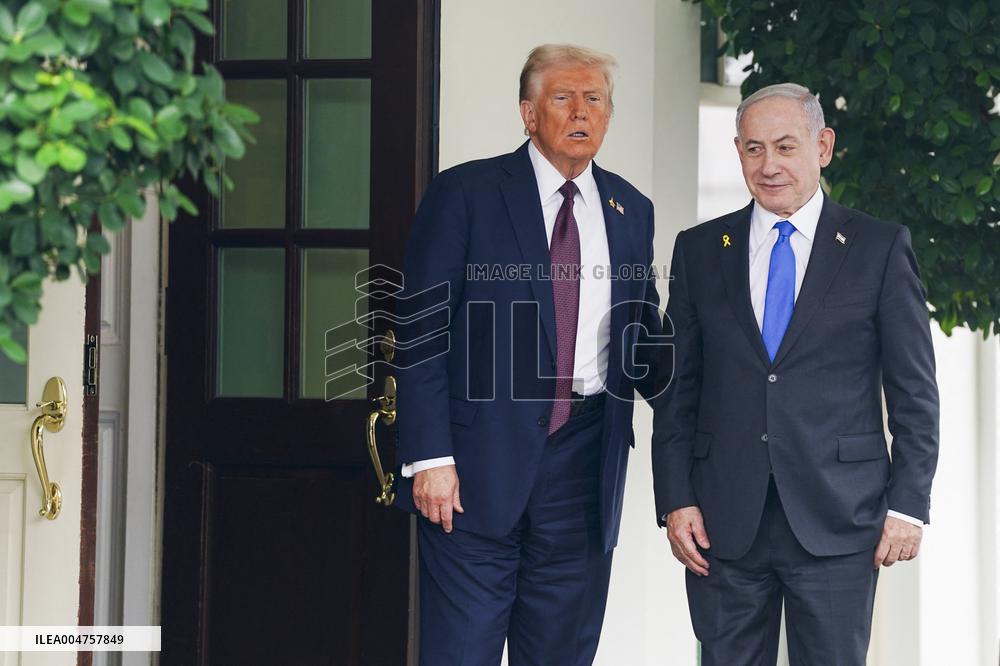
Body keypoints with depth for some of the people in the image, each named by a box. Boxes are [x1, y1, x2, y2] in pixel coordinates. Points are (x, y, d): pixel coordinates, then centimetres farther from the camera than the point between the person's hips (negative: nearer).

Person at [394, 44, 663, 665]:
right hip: (481, 456, -4)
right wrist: (430, 456, -13)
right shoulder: (464, 193, -2)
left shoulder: (631, 210, 12)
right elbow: (423, 330, -5)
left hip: (585, 459, 4)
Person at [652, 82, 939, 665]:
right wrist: (675, 499, 1)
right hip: (723, 524, 2)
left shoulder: (881, 247, 3)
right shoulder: (699, 250, 10)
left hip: (838, 523, -2)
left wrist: (908, 504, -4)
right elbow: (677, 388, 9)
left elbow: (914, 392, 2)